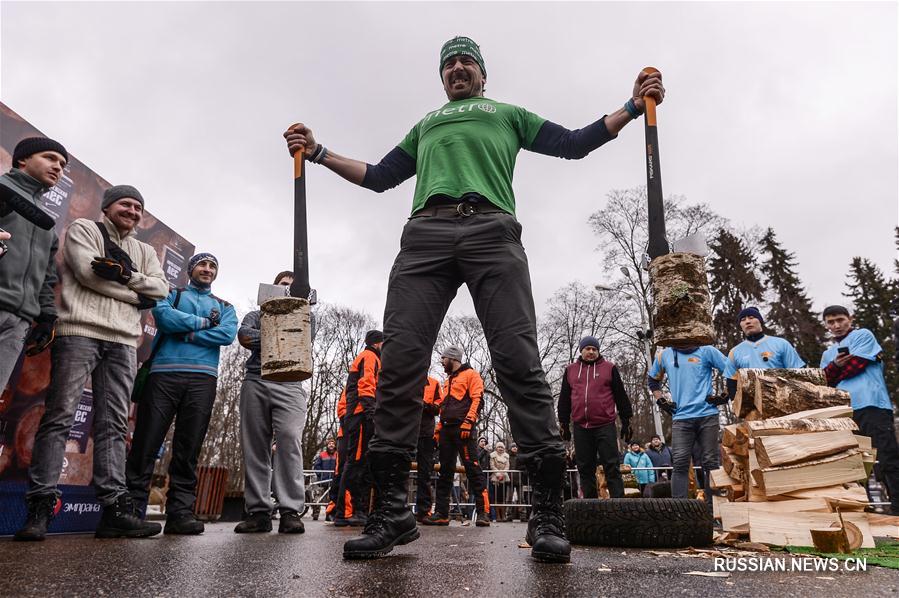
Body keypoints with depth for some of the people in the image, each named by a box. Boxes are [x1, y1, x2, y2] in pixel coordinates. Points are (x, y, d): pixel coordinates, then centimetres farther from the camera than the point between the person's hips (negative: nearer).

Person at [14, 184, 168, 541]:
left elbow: (161, 288, 8)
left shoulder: (145, 252, 25)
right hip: (80, 332, -4)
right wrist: (137, 295, -1)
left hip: (123, 342, 4)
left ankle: (114, 508, -3)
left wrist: (126, 275, -8)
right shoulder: (83, 230, 12)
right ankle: (40, 508, -5)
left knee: (113, 426, -1)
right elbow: (88, 272, -6)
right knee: (60, 417, -8)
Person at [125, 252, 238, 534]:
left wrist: (186, 333, -5)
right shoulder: (172, 294, 20)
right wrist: (203, 322, 0)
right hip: (164, 373, -1)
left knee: (188, 450, -1)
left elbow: (228, 334, 1)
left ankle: (180, 511, 1)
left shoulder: (225, 307, 23)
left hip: (203, 378, 1)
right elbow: (163, 315, -4)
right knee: (146, 443, -5)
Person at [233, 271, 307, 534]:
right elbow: (244, 335, 2)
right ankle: (258, 512, 0)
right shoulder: (256, 315, 25)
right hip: (256, 382, 2)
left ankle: (291, 512, -22)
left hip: (289, 386, -1)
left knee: (289, 439, -19)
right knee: (255, 446, -3)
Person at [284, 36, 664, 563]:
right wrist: (320, 153, 32)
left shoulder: (508, 114, 33)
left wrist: (634, 106, 18)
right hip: (426, 233, 3)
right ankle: (393, 511, -9)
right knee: (400, 360, -14)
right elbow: (379, 176, 37)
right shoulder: (425, 126, 40)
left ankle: (548, 514, -13)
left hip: (492, 229, -2)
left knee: (519, 361, -16)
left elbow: (574, 143, 25)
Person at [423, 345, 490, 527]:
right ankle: (441, 513, 9)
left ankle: (483, 512, -10)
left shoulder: (471, 375, 2)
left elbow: (477, 400, -10)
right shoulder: (448, 380, 26)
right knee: (445, 471, 6)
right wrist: (439, 430, 18)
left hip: (463, 428, -8)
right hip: (447, 430, 8)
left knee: (472, 468, -11)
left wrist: (468, 422, -20)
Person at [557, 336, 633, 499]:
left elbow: (621, 395, 7)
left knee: (611, 467, -2)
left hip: (605, 426, -3)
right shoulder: (570, 370, 13)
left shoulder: (609, 368, 7)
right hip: (580, 427, 3)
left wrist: (626, 421, 6)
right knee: (585, 469, 7)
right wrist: (564, 424, 14)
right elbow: (564, 399, 16)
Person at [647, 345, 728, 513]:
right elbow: (653, 379, 26)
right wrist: (660, 401, 13)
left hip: (707, 415, -1)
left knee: (711, 462, 4)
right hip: (681, 417, 2)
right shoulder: (664, 355, 12)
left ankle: (712, 508, 12)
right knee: (680, 463, -5)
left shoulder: (706, 351, 3)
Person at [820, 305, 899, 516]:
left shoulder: (863, 336, 10)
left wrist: (834, 374, 10)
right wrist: (836, 365, -7)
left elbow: (855, 365, -5)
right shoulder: (828, 354, 26)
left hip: (871, 406, -6)